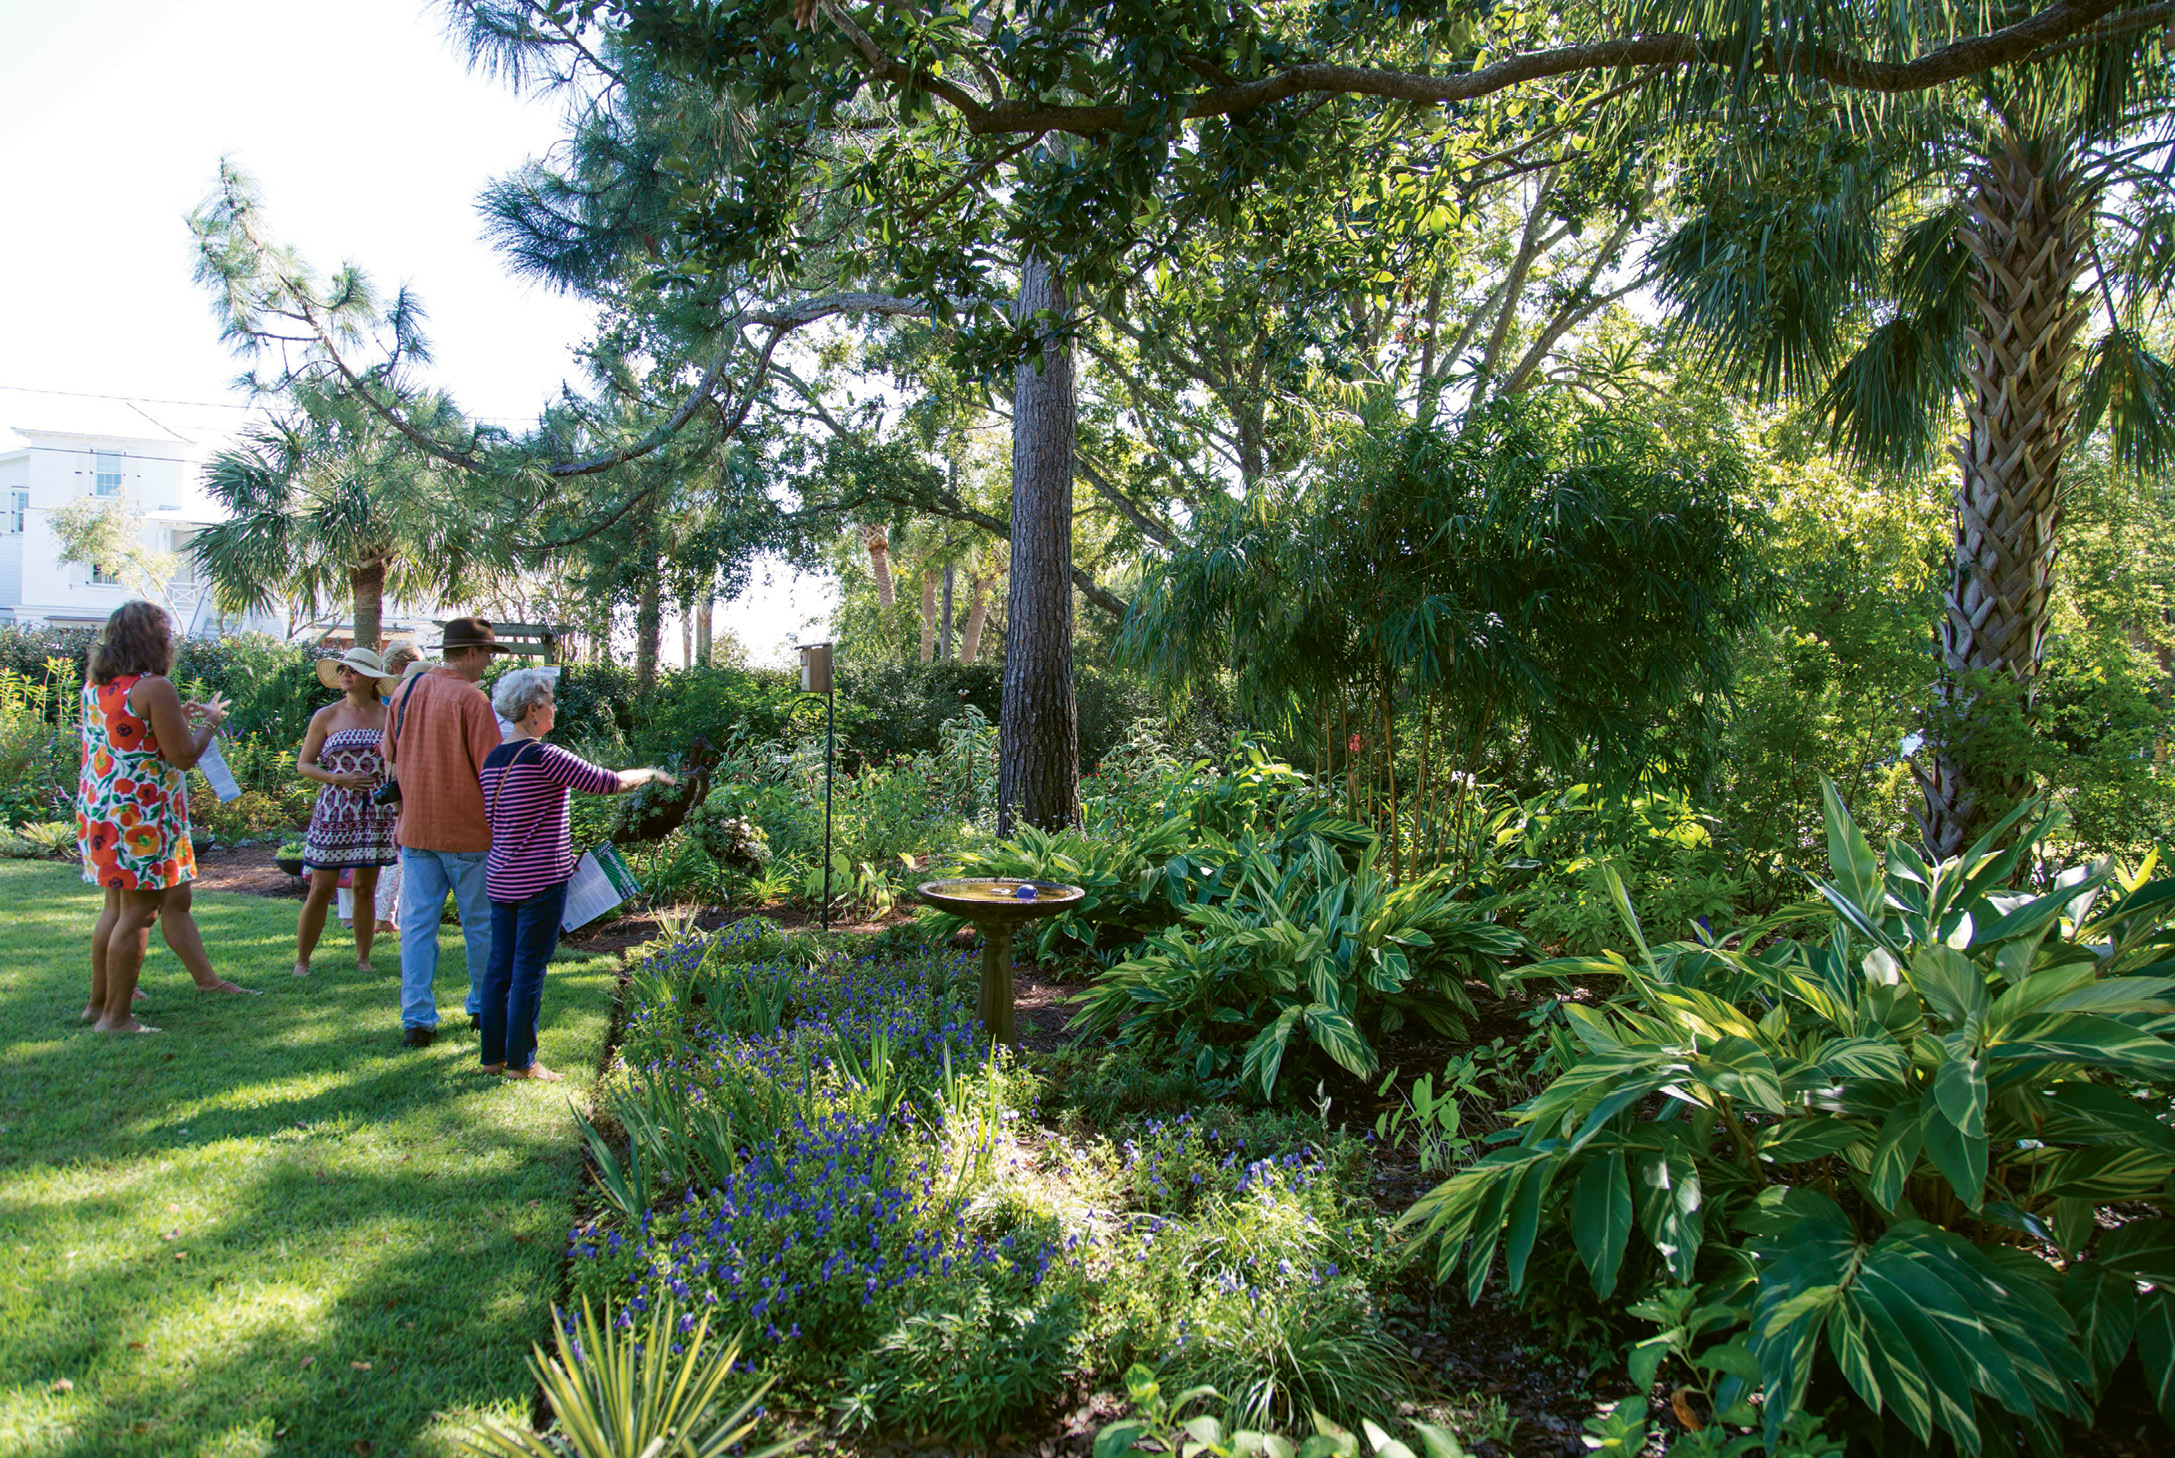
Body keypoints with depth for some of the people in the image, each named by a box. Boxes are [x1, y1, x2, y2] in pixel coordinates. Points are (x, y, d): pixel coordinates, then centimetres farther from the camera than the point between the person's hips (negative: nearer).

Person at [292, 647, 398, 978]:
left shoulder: (388, 716, 6)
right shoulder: (326, 717, 3)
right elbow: (303, 764, 4)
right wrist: (339, 779, -13)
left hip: (377, 814, 1)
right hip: (334, 812, -1)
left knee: (366, 888, 7)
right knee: (321, 889, -1)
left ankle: (363, 958, 18)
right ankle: (301, 960, 11)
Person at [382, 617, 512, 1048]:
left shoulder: (406, 690, 5)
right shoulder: (471, 699, -14)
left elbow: (390, 755, 16)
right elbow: (491, 771, -15)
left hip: (416, 830, 5)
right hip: (468, 831, -5)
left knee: (417, 924, 7)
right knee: (481, 923, 9)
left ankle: (416, 1020, 7)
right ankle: (484, 1008, 21)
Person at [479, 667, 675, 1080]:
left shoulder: (494, 759, 8)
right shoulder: (544, 757, -17)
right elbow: (607, 783, -16)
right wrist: (652, 774, 3)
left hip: (501, 879, 8)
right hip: (540, 882, -8)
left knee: (500, 968, 13)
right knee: (529, 971, 1)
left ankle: (494, 1056, 22)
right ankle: (521, 1062, 9)